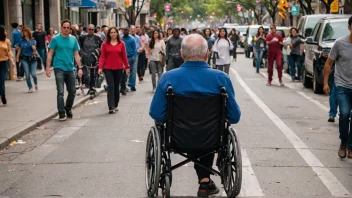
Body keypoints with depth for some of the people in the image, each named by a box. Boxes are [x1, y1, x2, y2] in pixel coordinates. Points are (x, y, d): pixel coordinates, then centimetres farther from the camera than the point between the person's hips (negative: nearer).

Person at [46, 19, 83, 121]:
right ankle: (62, 114, -3)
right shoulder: (55, 39, -3)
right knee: (60, 92, -6)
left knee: (72, 92, 10)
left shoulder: (73, 39, 7)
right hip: (59, 68, -4)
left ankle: (68, 109, 31)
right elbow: (50, 54, -1)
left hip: (70, 69, 4)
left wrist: (80, 68, 2)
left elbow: (76, 55, 9)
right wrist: (48, 68, -8)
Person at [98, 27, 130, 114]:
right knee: (110, 86, -7)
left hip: (119, 68, 1)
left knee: (116, 87, 11)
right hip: (108, 68, -1)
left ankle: (116, 105, 24)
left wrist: (127, 67, 6)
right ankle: (111, 107, -10)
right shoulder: (105, 43, 0)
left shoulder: (121, 43, 2)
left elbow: (124, 56, 5)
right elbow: (102, 56, -2)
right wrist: (100, 67, -11)